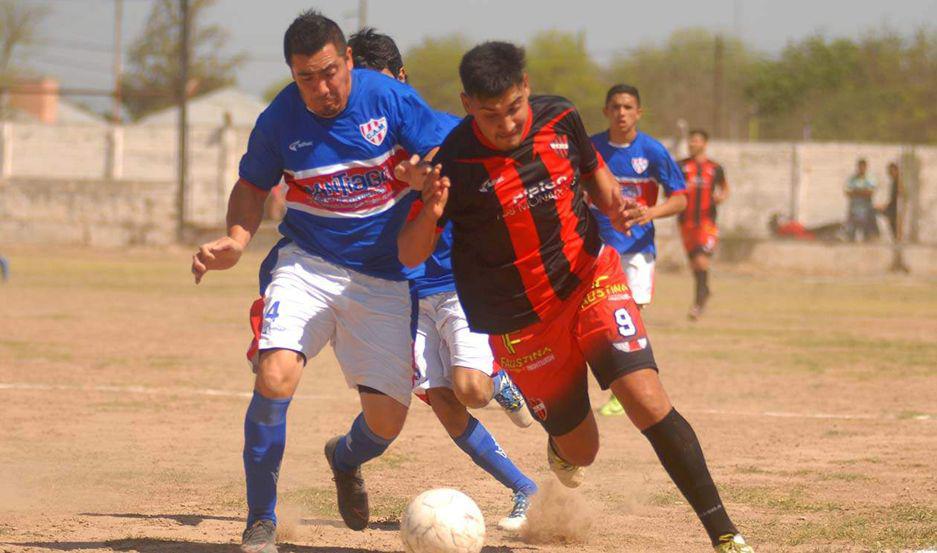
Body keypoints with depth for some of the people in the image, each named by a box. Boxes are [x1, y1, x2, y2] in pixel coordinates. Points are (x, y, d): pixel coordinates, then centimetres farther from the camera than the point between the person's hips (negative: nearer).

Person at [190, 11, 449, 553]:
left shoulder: (391, 98, -10)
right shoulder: (280, 121, -8)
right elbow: (253, 185, 8)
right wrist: (237, 240, -10)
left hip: (384, 278, 1)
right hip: (307, 265, -1)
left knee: (388, 417, -2)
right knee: (276, 375, -26)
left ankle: (346, 458, 38)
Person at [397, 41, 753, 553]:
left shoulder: (559, 118, -8)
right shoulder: (455, 163, -19)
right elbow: (410, 256, -14)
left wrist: (615, 206, -9)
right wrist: (429, 213, -35)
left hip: (589, 279, 1)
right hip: (520, 323, -1)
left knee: (647, 402, -19)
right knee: (580, 452, 7)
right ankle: (559, 438, 47)